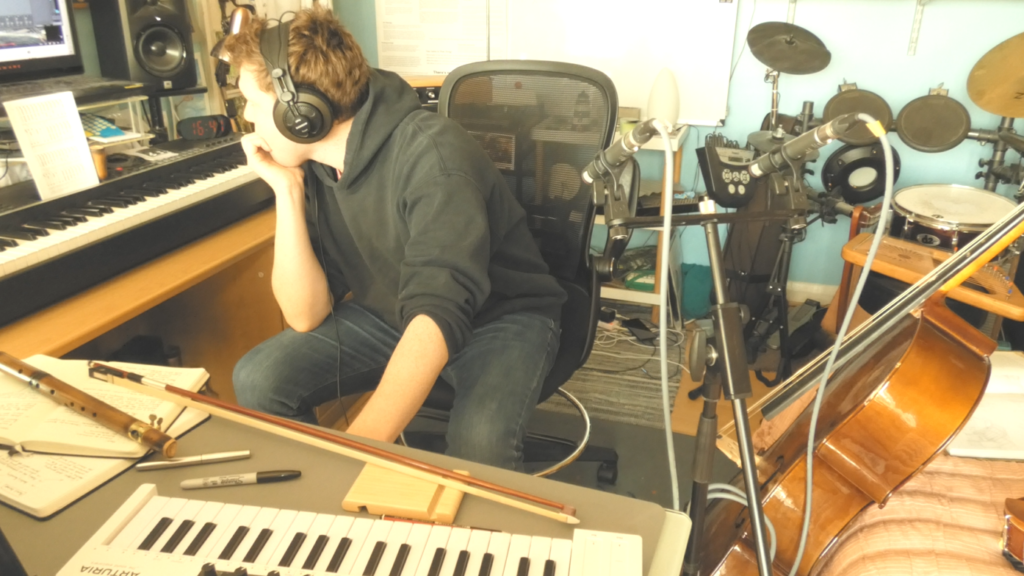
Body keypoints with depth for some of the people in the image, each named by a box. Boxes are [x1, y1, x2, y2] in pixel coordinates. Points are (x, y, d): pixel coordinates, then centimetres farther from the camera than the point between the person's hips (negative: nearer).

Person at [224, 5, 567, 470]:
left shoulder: (430, 153, -28)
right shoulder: (307, 165, -8)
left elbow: (439, 314, -38)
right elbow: (306, 317, -10)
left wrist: (361, 443, -48)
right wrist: (287, 191, -19)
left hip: (498, 317, -5)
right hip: (389, 314, 6)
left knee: (478, 442, -34)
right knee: (258, 378, -11)